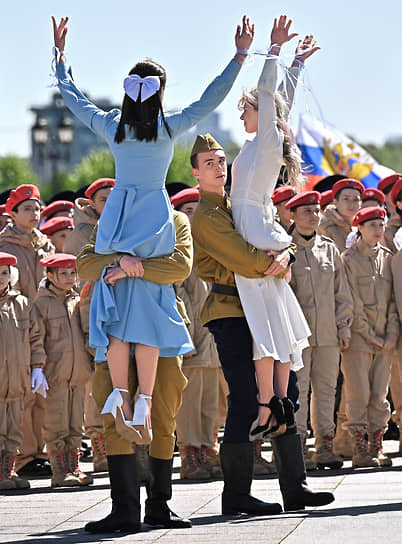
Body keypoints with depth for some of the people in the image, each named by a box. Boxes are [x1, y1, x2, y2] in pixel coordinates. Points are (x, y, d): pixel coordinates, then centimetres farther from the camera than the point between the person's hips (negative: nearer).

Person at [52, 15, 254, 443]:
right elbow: (212, 98, -3)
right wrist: (240, 55, 1)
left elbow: (71, 95, 12)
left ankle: (121, 394, -5)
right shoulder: (170, 128, -6)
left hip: (116, 222, 2)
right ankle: (144, 403, -7)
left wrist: (60, 52, 22)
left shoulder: (111, 127, 0)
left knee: (118, 308, 4)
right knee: (147, 310, -2)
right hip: (154, 222, -2)